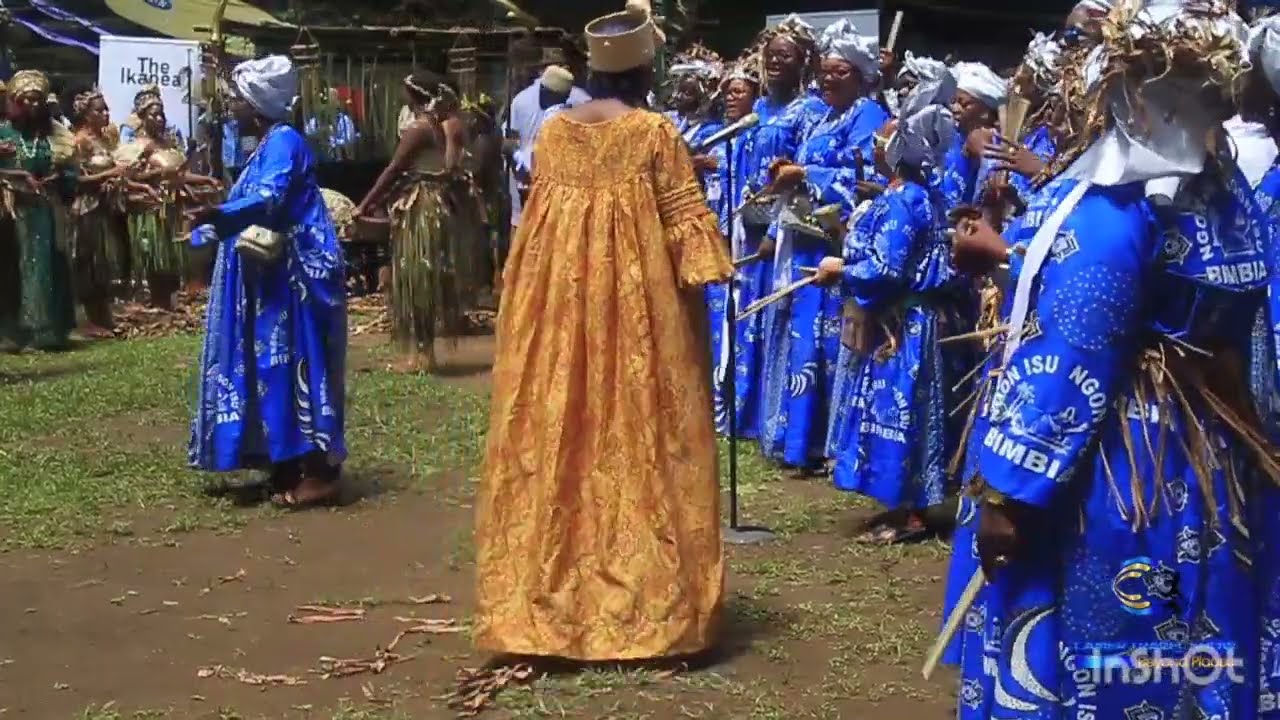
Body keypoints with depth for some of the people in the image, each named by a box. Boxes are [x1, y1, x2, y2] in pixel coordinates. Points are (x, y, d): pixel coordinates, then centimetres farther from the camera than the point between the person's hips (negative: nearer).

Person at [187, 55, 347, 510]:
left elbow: (268, 199, -29)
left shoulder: (282, 140, -13)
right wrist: (215, 223, 39)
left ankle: (320, 473, -8)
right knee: (274, 364, 11)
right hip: (275, 276, 11)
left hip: (295, 273, -11)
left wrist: (217, 215, -44)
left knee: (297, 361, -10)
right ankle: (289, 466, 16)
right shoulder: (268, 145, 18)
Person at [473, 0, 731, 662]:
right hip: (635, 299, -4)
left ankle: (548, 599, 17)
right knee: (635, 441, 2)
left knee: (557, 434, 10)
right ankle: (643, 602, 8)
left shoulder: (551, 130, 7)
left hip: (553, 299, 5)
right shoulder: (656, 132, -7)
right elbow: (685, 230, -8)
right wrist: (699, 319, -3)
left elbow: (536, 221, 14)